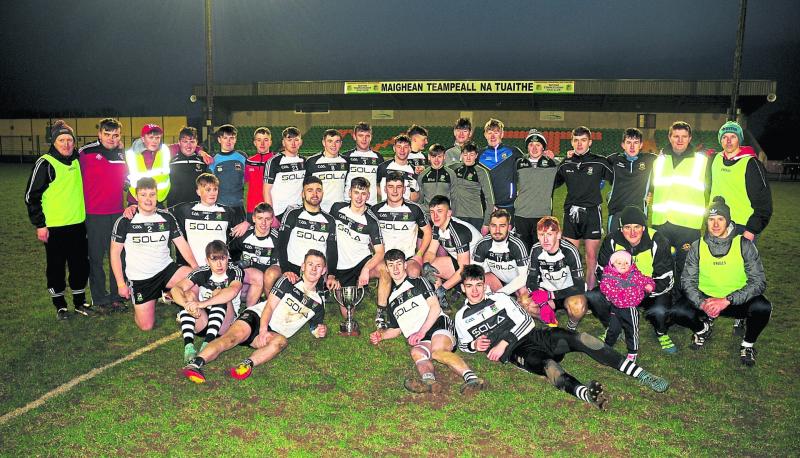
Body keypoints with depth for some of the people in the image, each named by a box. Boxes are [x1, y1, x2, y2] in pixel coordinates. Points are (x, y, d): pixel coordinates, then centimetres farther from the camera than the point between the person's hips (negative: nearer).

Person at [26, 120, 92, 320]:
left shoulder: (78, 160, 6)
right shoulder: (45, 163, -9)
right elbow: (32, 195, -8)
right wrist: (40, 225, -10)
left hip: (78, 224, 5)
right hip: (54, 227, -5)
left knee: (81, 265, 10)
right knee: (56, 267, 7)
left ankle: (80, 302, 24)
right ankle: (59, 305, 21)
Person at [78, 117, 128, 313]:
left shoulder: (123, 154, 7)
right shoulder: (86, 152, -6)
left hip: (118, 213, 4)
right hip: (94, 214, -4)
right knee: (96, 257, 5)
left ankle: (117, 296, 21)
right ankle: (99, 299, 15)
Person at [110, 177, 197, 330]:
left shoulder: (167, 217, -1)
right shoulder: (124, 222, -8)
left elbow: (182, 244, -2)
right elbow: (115, 252, -1)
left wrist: (197, 268, -17)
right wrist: (121, 284, -4)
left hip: (166, 270, 2)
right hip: (140, 278, -1)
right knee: (146, 326, -5)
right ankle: (139, 307, 31)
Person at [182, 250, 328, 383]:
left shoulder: (318, 303, 16)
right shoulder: (288, 282, 6)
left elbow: (314, 328, 23)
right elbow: (269, 306, -3)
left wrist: (320, 332, -4)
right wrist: (263, 330, -20)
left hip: (273, 333, 2)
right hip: (256, 316, -2)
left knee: (281, 341, -33)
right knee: (237, 334, -32)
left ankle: (249, 363, -56)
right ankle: (195, 363, -48)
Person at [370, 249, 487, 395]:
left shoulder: (418, 282, 14)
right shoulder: (392, 300, 30)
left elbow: (435, 307, 1)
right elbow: (395, 329, 34)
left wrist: (422, 331, -11)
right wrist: (381, 335, 14)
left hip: (438, 325, -3)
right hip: (418, 340, 4)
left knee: (437, 349, -36)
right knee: (416, 352, -32)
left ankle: (471, 378, -50)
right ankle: (429, 380, -61)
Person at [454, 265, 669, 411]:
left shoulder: (499, 298, 13)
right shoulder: (462, 317, 11)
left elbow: (524, 320, 6)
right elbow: (463, 344, 22)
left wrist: (504, 341, -8)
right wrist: (475, 344, -2)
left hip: (533, 334, 3)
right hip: (514, 352, -3)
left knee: (576, 338, -22)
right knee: (545, 363, -37)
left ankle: (641, 374, -25)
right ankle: (583, 392, -67)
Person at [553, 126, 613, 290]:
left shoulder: (599, 162, 0)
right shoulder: (565, 164, 9)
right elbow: (553, 184, 21)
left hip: (592, 213, -2)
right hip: (571, 213, 2)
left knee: (591, 256, 2)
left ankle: (590, 292, 12)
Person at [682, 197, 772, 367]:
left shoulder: (744, 245, -10)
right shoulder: (697, 247, -4)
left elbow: (758, 281, -15)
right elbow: (687, 280, -6)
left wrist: (727, 300, -28)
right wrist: (702, 303, -25)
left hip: (738, 301, -1)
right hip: (707, 299, 2)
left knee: (762, 307, -33)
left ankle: (748, 344, -1)